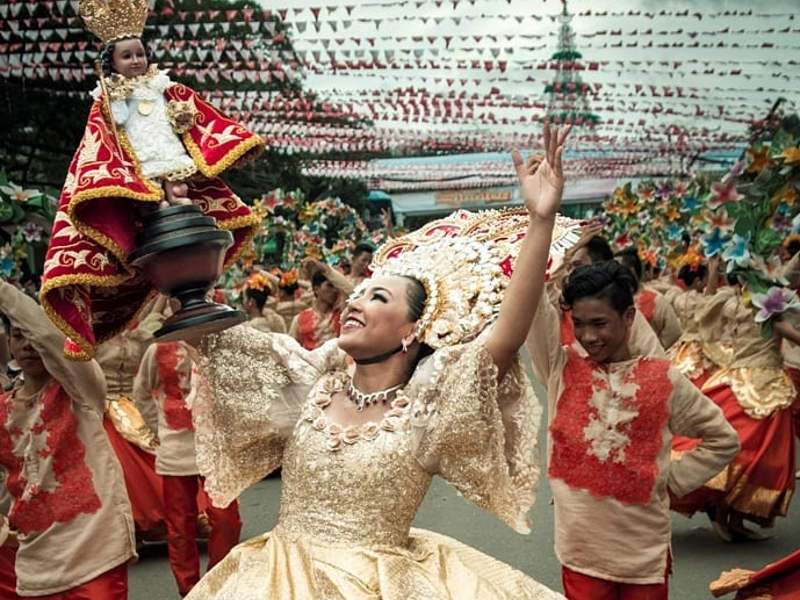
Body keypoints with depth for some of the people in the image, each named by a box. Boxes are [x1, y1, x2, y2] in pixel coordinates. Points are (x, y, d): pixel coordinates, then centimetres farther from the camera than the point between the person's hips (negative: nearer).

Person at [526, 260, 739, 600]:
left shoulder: (662, 379, -3)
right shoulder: (561, 367, -2)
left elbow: (723, 439, 7)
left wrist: (672, 480, 0)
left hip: (644, 550, 0)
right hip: (581, 549, 0)